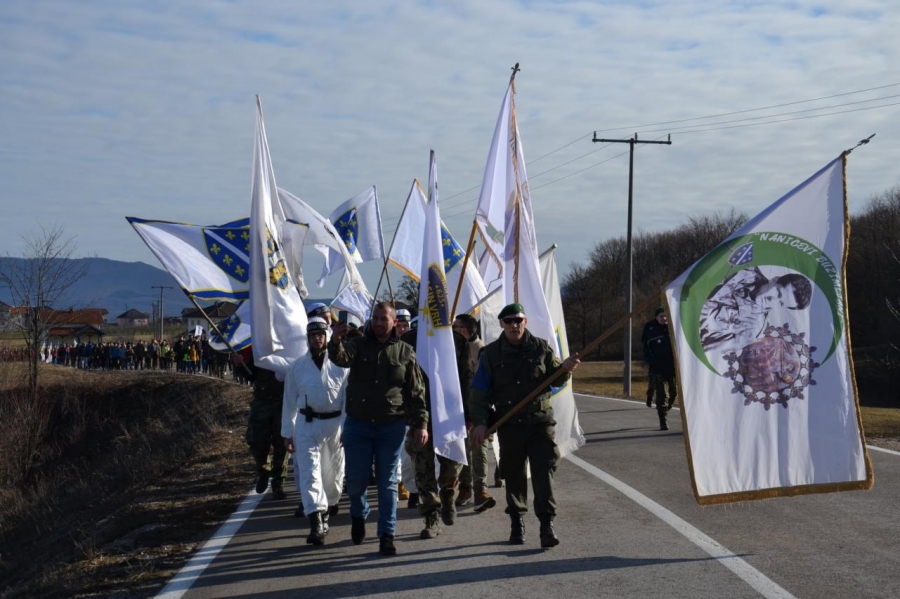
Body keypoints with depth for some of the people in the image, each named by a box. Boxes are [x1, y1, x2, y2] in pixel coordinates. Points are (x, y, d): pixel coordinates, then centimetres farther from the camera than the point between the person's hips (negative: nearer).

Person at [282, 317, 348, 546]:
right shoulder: (298, 366, 4)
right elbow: (289, 401, 8)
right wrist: (287, 433, 7)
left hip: (335, 423, 0)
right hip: (307, 424, 0)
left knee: (333, 471, 14)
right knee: (309, 471, -11)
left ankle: (329, 505, 41)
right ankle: (316, 523, -17)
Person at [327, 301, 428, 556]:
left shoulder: (405, 352, 4)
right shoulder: (358, 345, 4)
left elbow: (416, 392, 3)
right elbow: (340, 357, -19)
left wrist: (421, 423, -4)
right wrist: (336, 341, -41)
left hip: (391, 426, 0)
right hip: (358, 425, 1)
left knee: (387, 483, 4)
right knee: (356, 480, 4)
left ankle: (386, 535, 10)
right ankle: (358, 515, 34)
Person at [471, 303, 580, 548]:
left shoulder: (540, 348, 3)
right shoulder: (492, 353, 2)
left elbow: (555, 380, 10)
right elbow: (480, 392, 2)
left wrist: (564, 369, -13)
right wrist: (480, 422, -6)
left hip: (540, 421, 0)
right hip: (509, 424, 1)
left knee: (543, 470, -9)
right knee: (513, 473, 9)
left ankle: (547, 523, -9)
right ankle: (516, 521, 23)